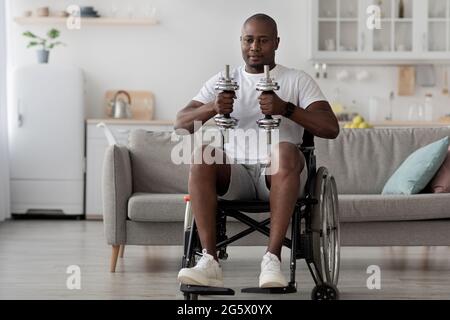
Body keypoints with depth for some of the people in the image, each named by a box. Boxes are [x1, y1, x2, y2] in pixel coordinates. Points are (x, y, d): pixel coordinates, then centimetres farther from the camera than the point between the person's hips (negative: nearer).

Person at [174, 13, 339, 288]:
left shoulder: (298, 81, 10)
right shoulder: (223, 82, 17)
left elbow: (331, 129, -3)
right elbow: (181, 124, 6)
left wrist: (286, 108, -19)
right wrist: (213, 108, -16)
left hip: (278, 176, -2)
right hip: (234, 175, 2)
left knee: (286, 150, -35)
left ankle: (273, 258, -39)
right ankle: (210, 261, -36)